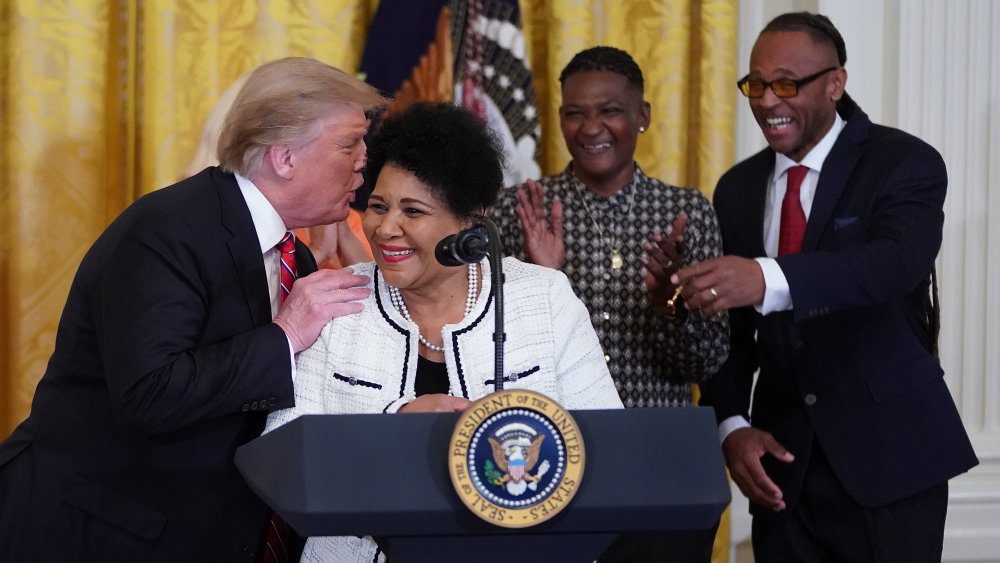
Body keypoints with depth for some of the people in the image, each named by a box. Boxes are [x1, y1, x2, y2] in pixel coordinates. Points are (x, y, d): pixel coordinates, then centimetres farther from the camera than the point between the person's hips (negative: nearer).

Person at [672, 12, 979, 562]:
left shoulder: (903, 163, -7)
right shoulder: (737, 189, 9)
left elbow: (899, 261, -27)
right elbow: (730, 327, 11)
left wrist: (769, 280, -42)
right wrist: (731, 426, -7)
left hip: (888, 455, -4)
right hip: (782, 459, 4)